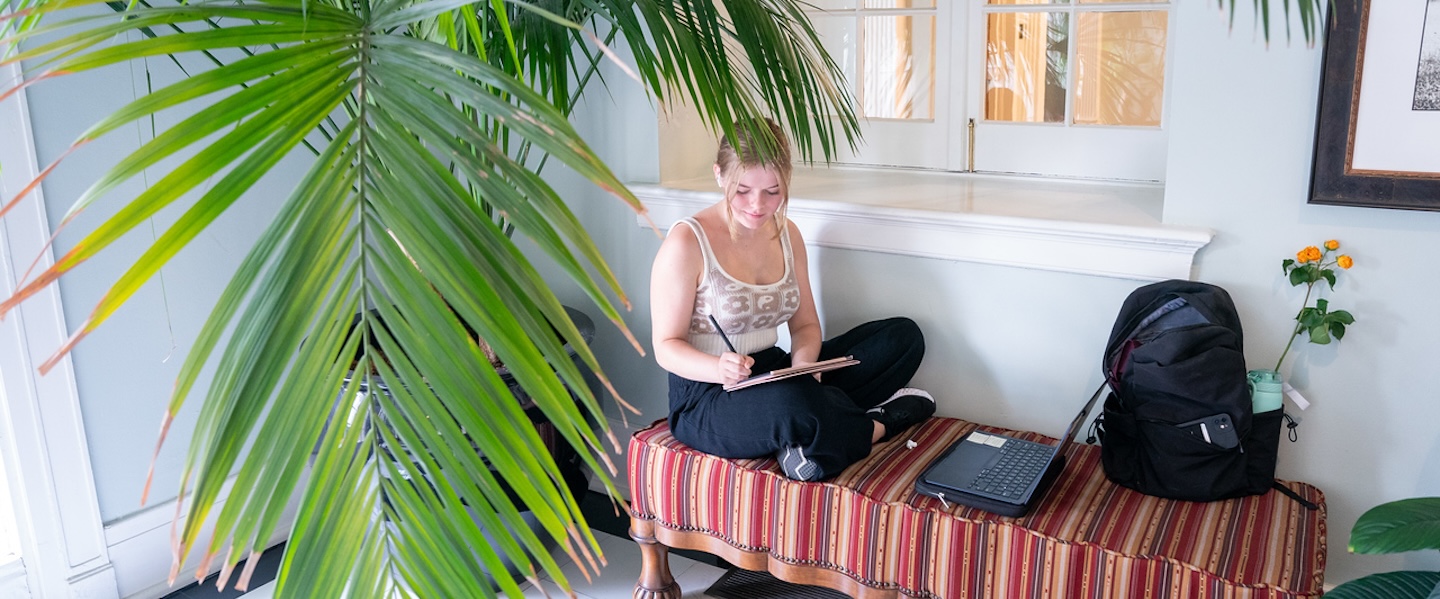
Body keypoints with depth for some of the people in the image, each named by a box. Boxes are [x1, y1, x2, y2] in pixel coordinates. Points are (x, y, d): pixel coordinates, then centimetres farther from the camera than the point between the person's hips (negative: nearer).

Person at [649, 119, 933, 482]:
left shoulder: (787, 235, 7)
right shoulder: (686, 243, -13)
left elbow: (805, 325, 11)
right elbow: (666, 346, -11)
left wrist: (803, 363, -14)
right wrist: (720, 369, -32)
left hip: (774, 375, 7)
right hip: (706, 400, -7)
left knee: (903, 335, -1)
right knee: (791, 403, -42)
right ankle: (880, 424, -8)